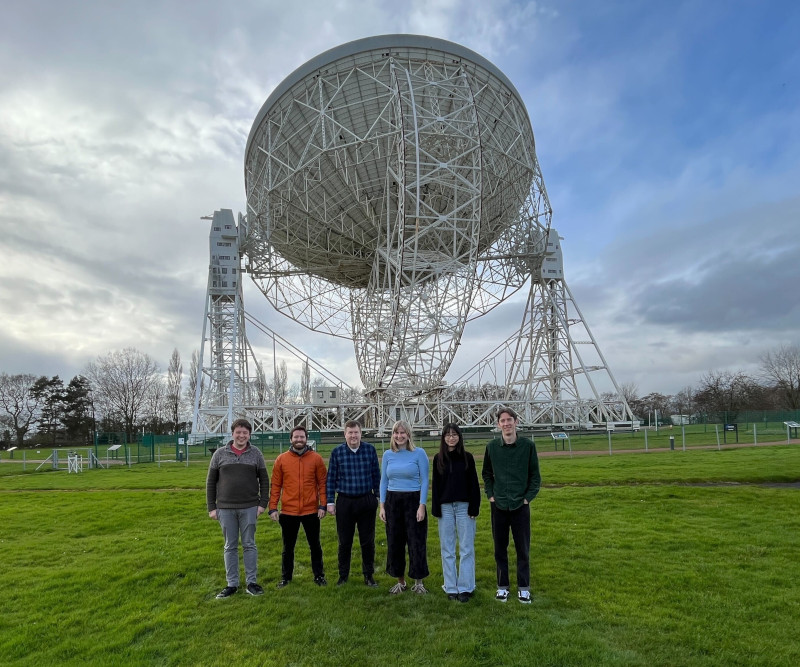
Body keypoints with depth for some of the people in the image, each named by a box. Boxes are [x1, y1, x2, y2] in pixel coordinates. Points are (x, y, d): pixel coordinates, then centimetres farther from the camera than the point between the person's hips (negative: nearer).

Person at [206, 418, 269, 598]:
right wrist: (211, 507, 0)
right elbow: (210, 482, 5)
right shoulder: (220, 454, 2)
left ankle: (252, 582, 16)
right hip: (225, 508, 1)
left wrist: (263, 503, -3)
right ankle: (232, 583, 20)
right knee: (230, 546, 9)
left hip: (249, 508, -1)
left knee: (249, 545, 6)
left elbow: (264, 481, 4)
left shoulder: (256, 454, 2)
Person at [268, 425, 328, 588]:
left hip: (311, 511, 0)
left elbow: (322, 483, -1)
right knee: (288, 547, 15)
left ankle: (319, 576, 29)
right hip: (288, 512, 1)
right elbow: (275, 485, 0)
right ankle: (286, 577, 31)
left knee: (315, 545, 13)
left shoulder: (316, 458, -3)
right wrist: (273, 508, -4)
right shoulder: (281, 459, -1)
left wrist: (322, 505, -7)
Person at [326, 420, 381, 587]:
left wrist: (377, 497, 6)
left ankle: (369, 575, 25)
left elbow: (376, 475, 6)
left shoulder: (370, 450, -1)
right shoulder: (337, 452, -3)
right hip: (345, 502, 0)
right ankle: (343, 575, 27)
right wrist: (330, 502, 0)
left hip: (367, 501, 0)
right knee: (344, 541, 11)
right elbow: (331, 478, 2)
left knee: (368, 541, 9)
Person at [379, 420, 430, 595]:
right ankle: (401, 581, 26)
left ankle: (418, 581, 20)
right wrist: (382, 506, 4)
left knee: (417, 541, 2)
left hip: (413, 500, -3)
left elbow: (424, 481, -5)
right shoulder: (388, 455, 5)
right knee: (394, 542, 9)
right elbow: (383, 481, 9)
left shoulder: (419, 453, -5)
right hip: (392, 501, 3)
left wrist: (422, 506, -11)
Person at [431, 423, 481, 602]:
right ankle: (451, 587, 19)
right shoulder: (439, 458, 3)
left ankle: (465, 587, 14)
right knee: (447, 549, 8)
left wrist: (474, 507, -5)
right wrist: (436, 508, 0)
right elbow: (435, 485, 5)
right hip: (445, 507, 2)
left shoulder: (467, 457, -1)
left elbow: (474, 484, 0)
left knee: (466, 549, 3)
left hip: (464, 506, -1)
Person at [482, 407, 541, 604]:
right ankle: (502, 586, 25)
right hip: (498, 506, 2)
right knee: (500, 549, 10)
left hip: (520, 505, -1)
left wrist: (528, 498, -5)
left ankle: (523, 587, 23)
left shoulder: (528, 445, -6)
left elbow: (535, 476, 0)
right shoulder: (492, 446, -1)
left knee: (523, 549, 8)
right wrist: (490, 495, 2)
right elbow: (486, 474, 11)